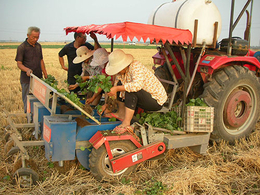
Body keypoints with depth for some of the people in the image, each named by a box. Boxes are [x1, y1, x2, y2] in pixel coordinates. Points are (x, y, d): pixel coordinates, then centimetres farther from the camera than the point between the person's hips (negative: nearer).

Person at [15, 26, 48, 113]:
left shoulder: (38, 46, 11)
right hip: (27, 79, -5)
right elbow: (19, 64, -8)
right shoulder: (21, 47, -7)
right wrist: (27, 70, -28)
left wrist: (46, 75, 17)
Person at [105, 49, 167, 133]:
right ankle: (121, 113, 7)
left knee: (130, 90, -30)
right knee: (120, 83, 2)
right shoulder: (121, 71, -1)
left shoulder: (136, 66, -25)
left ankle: (126, 123, -28)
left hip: (157, 101, -9)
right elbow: (116, 86, 8)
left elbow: (137, 85, -41)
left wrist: (117, 88, -37)